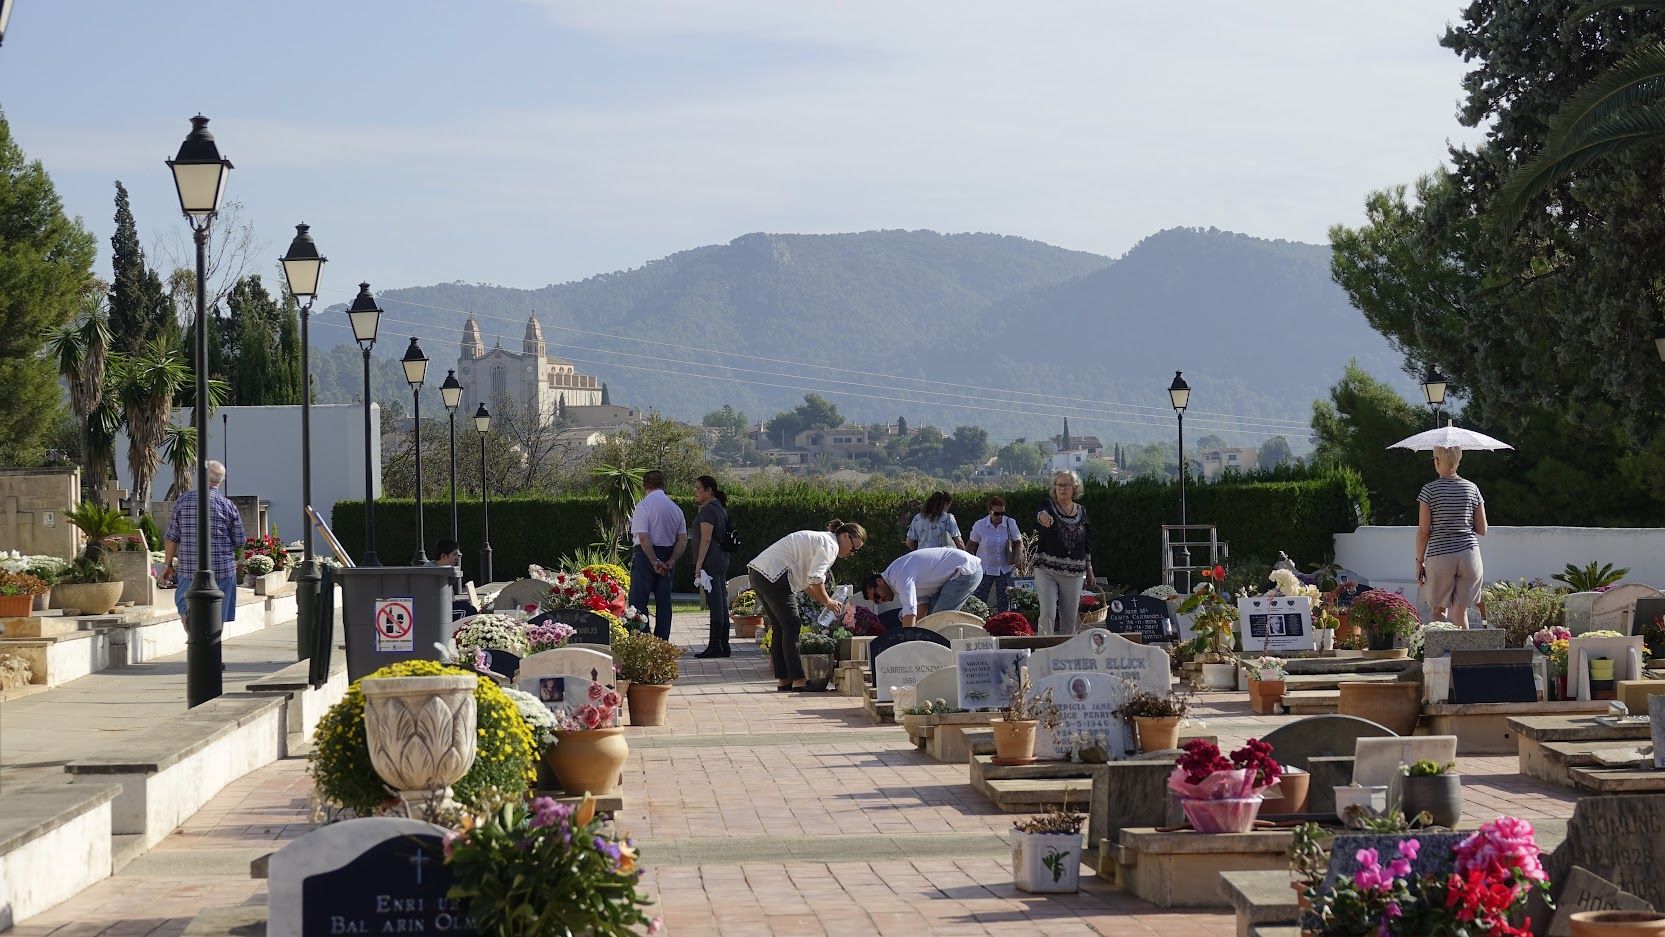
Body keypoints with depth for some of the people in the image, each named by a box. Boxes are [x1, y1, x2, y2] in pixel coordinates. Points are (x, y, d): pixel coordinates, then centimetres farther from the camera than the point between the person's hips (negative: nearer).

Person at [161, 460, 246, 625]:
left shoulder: (183, 500, 0)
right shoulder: (228, 505, -3)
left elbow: (171, 537, 1)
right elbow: (240, 542, 1)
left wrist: (168, 563, 11)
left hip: (189, 568, 1)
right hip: (222, 571, -1)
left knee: (184, 606, 15)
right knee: (218, 617, 7)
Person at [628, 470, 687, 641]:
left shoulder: (643, 505, -10)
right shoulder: (675, 508, 9)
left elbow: (643, 537, -19)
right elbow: (683, 539, 3)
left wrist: (655, 562, -17)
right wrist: (671, 561, -3)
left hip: (646, 555, -6)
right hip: (668, 556, 6)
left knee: (638, 601, -3)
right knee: (664, 601, 10)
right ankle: (662, 642, 10)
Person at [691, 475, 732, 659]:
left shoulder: (708, 509, -12)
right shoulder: (720, 508, 18)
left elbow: (706, 539, -18)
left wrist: (699, 564, -19)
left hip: (710, 561, -10)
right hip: (722, 560, 10)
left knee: (715, 603, -9)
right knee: (721, 603, 10)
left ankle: (715, 646, -9)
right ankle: (723, 645, 12)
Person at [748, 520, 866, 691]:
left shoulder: (819, 539, 25)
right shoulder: (830, 545, -8)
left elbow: (805, 581, 26)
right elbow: (815, 579, -19)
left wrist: (825, 601, 19)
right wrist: (827, 602, -4)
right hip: (773, 575, -11)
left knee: (780, 629, 14)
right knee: (791, 627, -6)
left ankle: (784, 681, 17)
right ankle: (798, 681, -7)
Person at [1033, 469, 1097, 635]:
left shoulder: (1081, 512, 11)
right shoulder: (1049, 506, -1)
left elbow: (1085, 544, 16)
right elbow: (1039, 513, -26)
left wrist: (1089, 571, 14)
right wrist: (1043, 516, -51)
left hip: (1073, 573, 3)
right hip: (1046, 570, -3)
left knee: (1070, 618, 5)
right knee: (1047, 614, -13)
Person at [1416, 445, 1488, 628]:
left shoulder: (1430, 490, -3)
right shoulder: (1472, 488, 5)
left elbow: (1423, 531, -4)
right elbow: (1482, 530, 7)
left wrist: (1419, 561, 4)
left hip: (1439, 556, -3)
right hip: (1469, 555, 3)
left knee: (1439, 610, 9)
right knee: (1461, 611, 6)